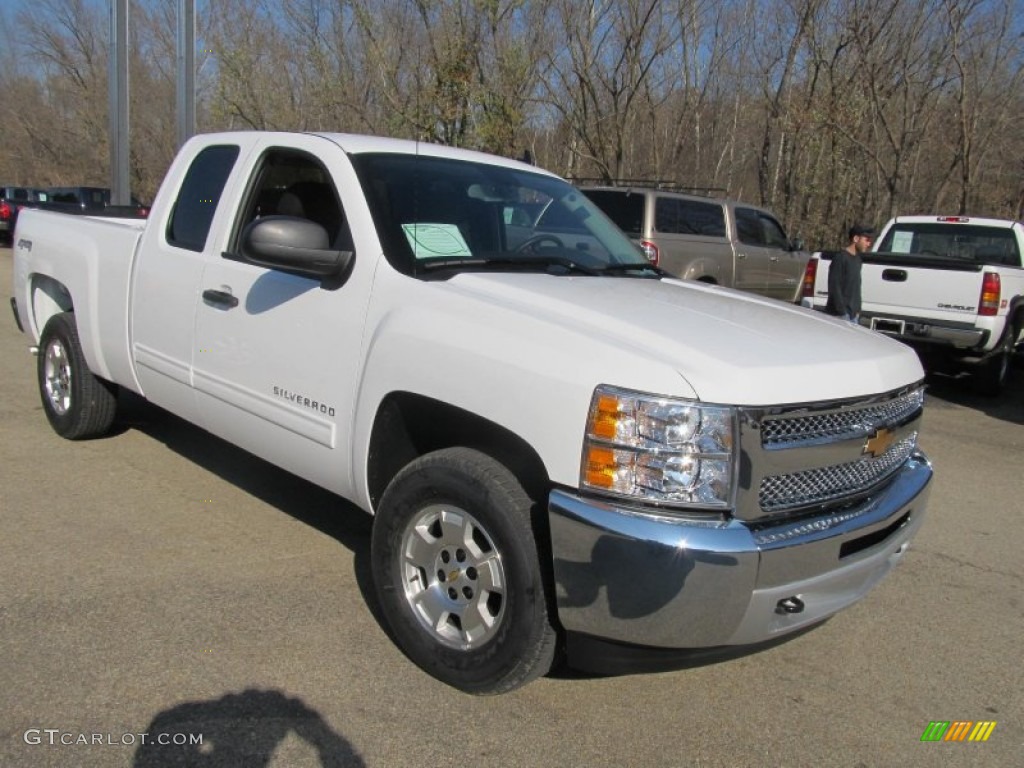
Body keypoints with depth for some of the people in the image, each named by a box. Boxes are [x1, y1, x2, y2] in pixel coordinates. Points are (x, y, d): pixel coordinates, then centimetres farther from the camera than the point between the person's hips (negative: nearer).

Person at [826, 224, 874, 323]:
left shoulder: (857, 259, 16)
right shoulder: (840, 257, -10)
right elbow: (834, 286, -15)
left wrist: (857, 309, 14)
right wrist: (842, 311, -17)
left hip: (853, 314, 8)